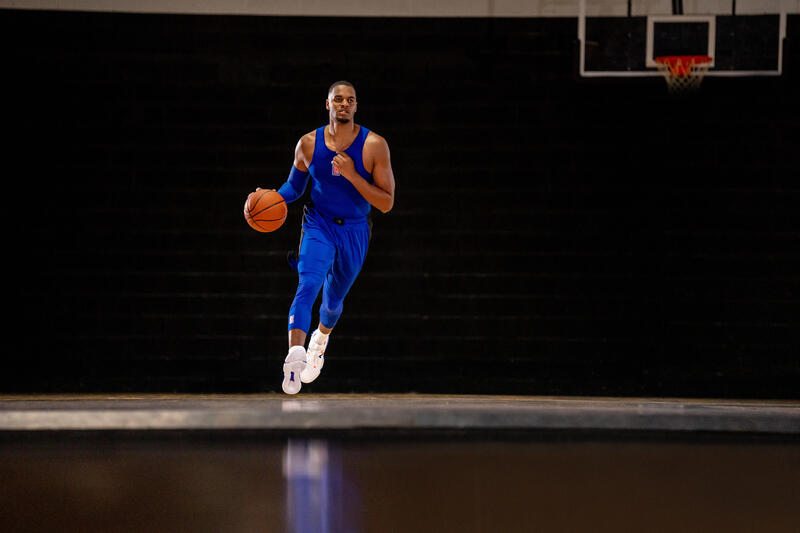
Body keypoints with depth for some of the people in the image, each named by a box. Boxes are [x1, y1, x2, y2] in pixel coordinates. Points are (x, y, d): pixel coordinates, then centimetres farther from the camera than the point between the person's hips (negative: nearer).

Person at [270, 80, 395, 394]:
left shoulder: (374, 145, -12)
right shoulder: (308, 144, -6)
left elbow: (386, 204, -13)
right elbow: (295, 185, 12)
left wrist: (352, 175, -24)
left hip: (355, 231, 1)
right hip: (319, 225, -1)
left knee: (333, 299, 19)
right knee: (307, 286, -26)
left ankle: (321, 339, 53)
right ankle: (294, 358, -38)